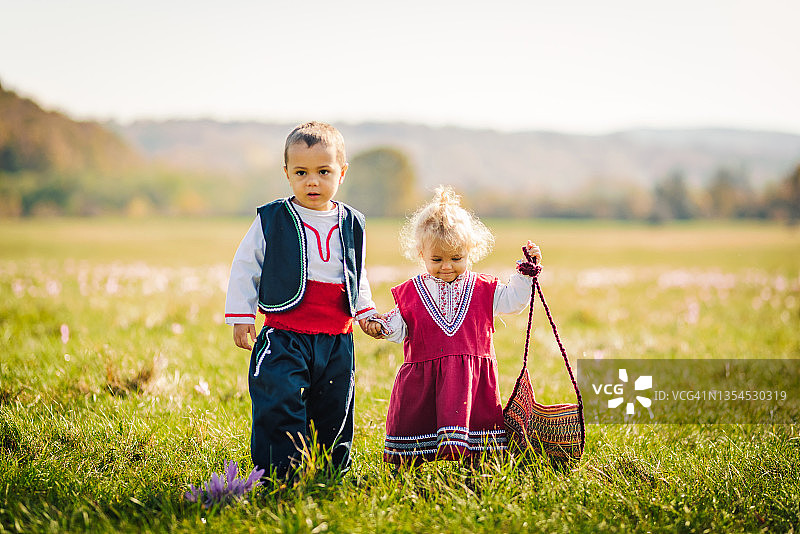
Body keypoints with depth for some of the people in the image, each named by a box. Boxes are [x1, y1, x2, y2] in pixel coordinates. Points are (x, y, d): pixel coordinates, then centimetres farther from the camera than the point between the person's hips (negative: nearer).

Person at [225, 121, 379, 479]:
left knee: (334, 411, 10)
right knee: (280, 406, -13)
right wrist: (241, 317, -2)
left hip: (337, 340, 3)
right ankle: (278, 473, -5)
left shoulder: (351, 225, 9)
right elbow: (244, 268, 2)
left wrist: (366, 313, 17)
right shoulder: (271, 221, -3)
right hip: (284, 335, -3)